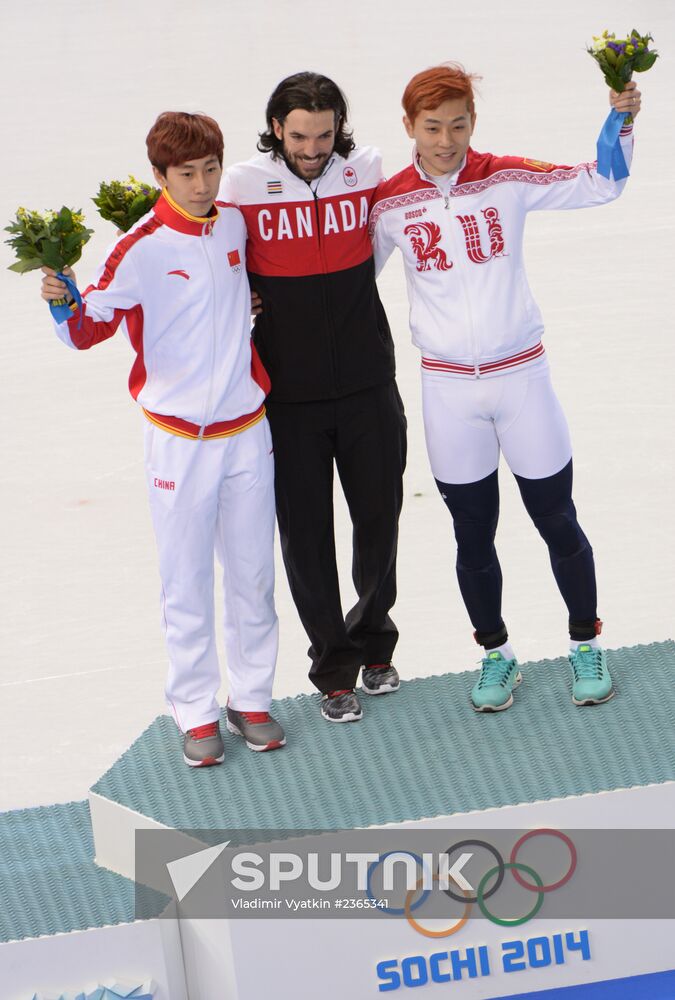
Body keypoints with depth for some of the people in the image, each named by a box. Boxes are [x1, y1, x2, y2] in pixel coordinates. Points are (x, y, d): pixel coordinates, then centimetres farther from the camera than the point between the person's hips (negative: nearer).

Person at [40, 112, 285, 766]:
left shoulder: (235, 225, 3)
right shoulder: (141, 249, -13)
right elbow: (87, 328, -15)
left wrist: (245, 307, 10)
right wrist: (64, 302, -32)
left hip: (247, 430, 4)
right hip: (179, 438, -4)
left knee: (252, 572, 11)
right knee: (186, 582, 2)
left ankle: (251, 699, 23)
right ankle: (196, 713, 13)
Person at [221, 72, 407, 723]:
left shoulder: (366, 169, -3)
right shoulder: (244, 185, -10)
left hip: (366, 383, 2)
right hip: (288, 394, -2)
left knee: (379, 516, 12)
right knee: (305, 532, 4)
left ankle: (372, 642, 35)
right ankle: (334, 668, 19)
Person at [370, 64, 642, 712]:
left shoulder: (507, 179, -5)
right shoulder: (391, 204, -3)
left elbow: (600, 186, 1)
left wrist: (621, 124, -15)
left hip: (521, 375, 0)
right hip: (448, 387, 1)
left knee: (558, 523, 7)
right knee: (473, 536, 9)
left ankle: (585, 644, 24)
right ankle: (496, 655, 26)